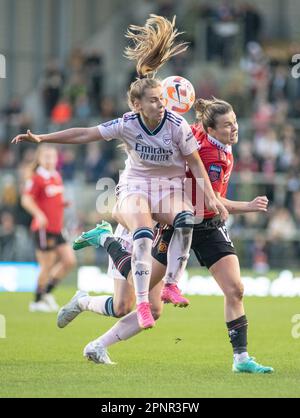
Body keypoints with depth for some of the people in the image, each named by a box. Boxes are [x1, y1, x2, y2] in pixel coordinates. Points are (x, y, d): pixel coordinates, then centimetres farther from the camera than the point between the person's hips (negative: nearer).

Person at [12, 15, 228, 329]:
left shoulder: (177, 126, -14)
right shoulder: (127, 124, -12)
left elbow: (195, 163, -4)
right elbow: (85, 134, -6)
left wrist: (210, 197, -10)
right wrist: (41, 139, -8)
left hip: (170, 188, 1)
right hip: (134, 187, -1)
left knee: (185, 220, -34)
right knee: (143, 234, -32)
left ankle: (171, 284, -23)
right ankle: (142, 303, -32)